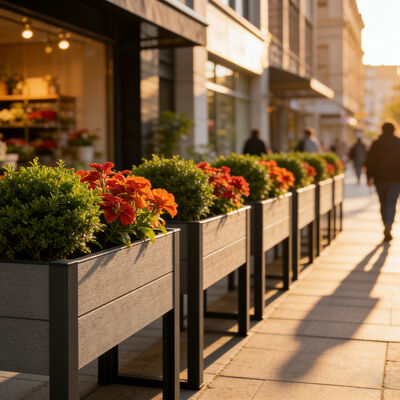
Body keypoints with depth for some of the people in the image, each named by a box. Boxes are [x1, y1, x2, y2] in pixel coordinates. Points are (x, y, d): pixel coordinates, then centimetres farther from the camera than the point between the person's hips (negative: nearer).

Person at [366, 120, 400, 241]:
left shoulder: (376, 144, 0)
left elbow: (370, 161, -2)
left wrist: (369, 177, 2)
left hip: (380, 178, 1)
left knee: (383, 204, 13)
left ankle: (387, 228, 18)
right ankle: (388, 227, -21)